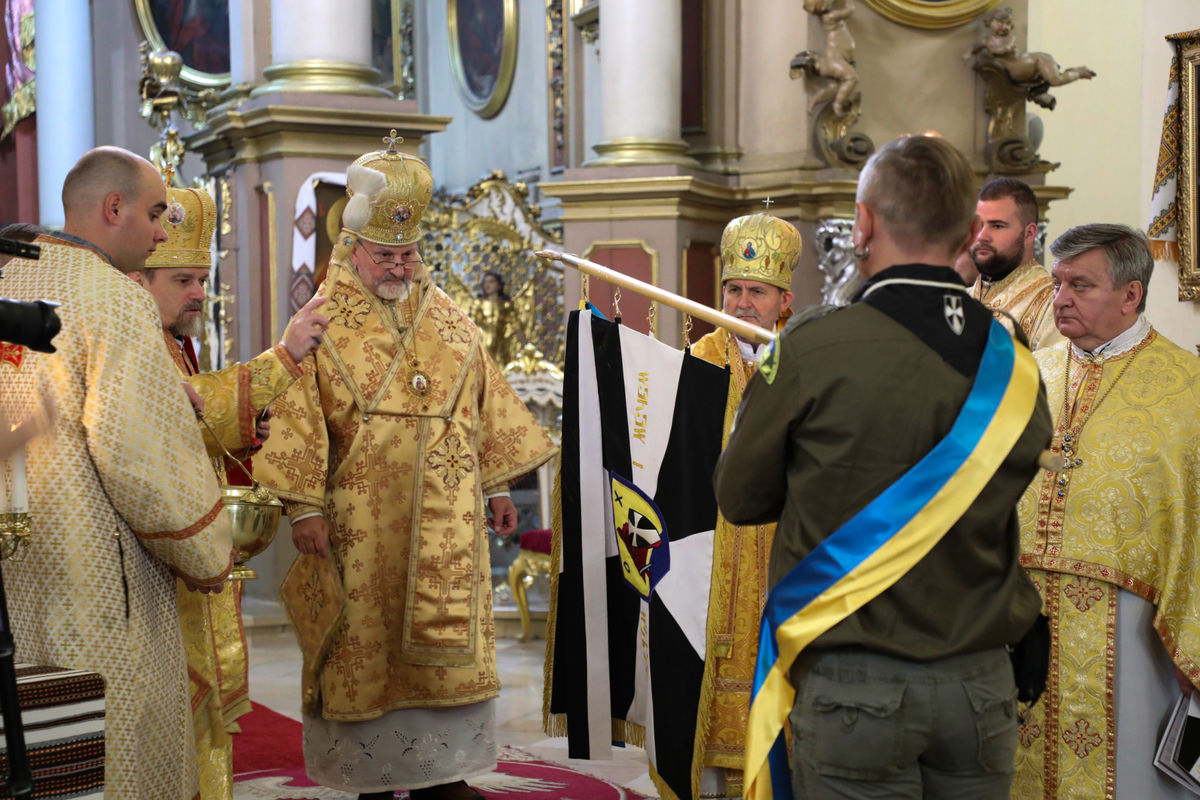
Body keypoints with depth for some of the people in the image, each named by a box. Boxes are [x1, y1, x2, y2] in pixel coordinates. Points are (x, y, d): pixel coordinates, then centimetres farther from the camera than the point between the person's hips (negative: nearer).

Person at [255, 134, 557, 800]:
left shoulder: (447, 321, 11)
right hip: (361, 525, -4)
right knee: (365, 642, 4)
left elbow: (484, 403, 15)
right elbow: (299, 420, -7)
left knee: (443, 643, 8)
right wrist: (305, 508, -15)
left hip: (444, 524, 4)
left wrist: (495, 487, 12)